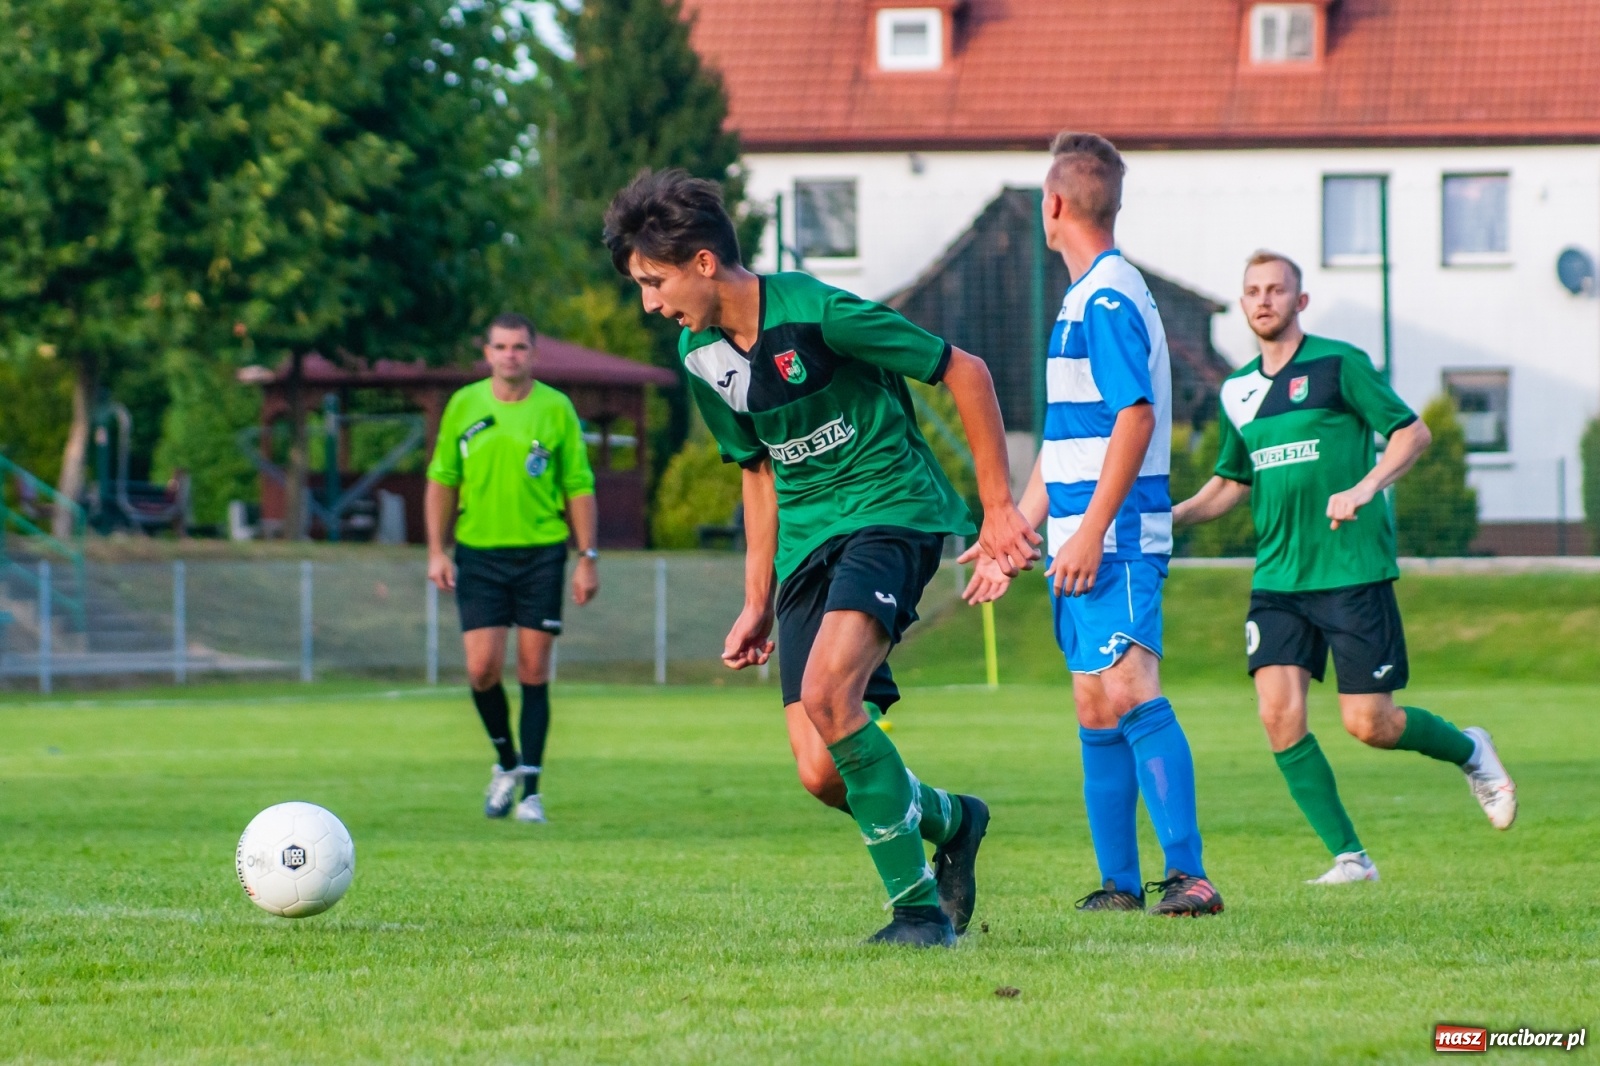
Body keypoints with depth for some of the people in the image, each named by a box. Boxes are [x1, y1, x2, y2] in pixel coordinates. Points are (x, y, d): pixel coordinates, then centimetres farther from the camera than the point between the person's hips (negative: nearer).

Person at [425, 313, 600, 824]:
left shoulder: (556, 409, 0)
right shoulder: (464, 406, 4)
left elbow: (579, 488, 3)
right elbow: (442, 480, 9)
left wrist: (587, 557, -2)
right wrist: (437, 551, 2)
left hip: (541, 552, -1)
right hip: (479, 552, 1)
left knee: (533, 672, -2)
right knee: (483, 667, -8)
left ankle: (530, 790, 2)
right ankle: (506, 763, 18)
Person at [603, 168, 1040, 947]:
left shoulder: (816, 313, -17)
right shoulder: (700, 357, 6)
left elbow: (964, 372, -9)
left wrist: (998, 507, -7)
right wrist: (757, 603, 18)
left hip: (891, 511, -7)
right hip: (807, 544, 7)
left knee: (826, 695, -30)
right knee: (821, 774, -6)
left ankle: (920, 906, -20)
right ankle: (948, 821, 26)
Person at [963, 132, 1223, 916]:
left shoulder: (1109, 297, -11)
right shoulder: (1085, 299, 20)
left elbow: (1137, 415, -21)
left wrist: (1090, 531, -25)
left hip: (1115, 536, -10)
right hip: (1082, 541, 10)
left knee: (1130, 693, -20)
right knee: (1096, 713, 10)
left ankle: (1188, 874, -27)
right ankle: (1119, 883, 14)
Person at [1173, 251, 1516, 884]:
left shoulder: (1337, 365, -5)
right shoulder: (1238, 391, 12)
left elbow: (1412, 432, -6)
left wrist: (1365, 487, -22)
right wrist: (1170, 517, 8)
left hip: (1353, 570, -5)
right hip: (1277, 577, 5)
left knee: (1368, 724, -6)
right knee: (1279, 714, -11)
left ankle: (1468, 750, 26)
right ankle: (1349, 856, -2)